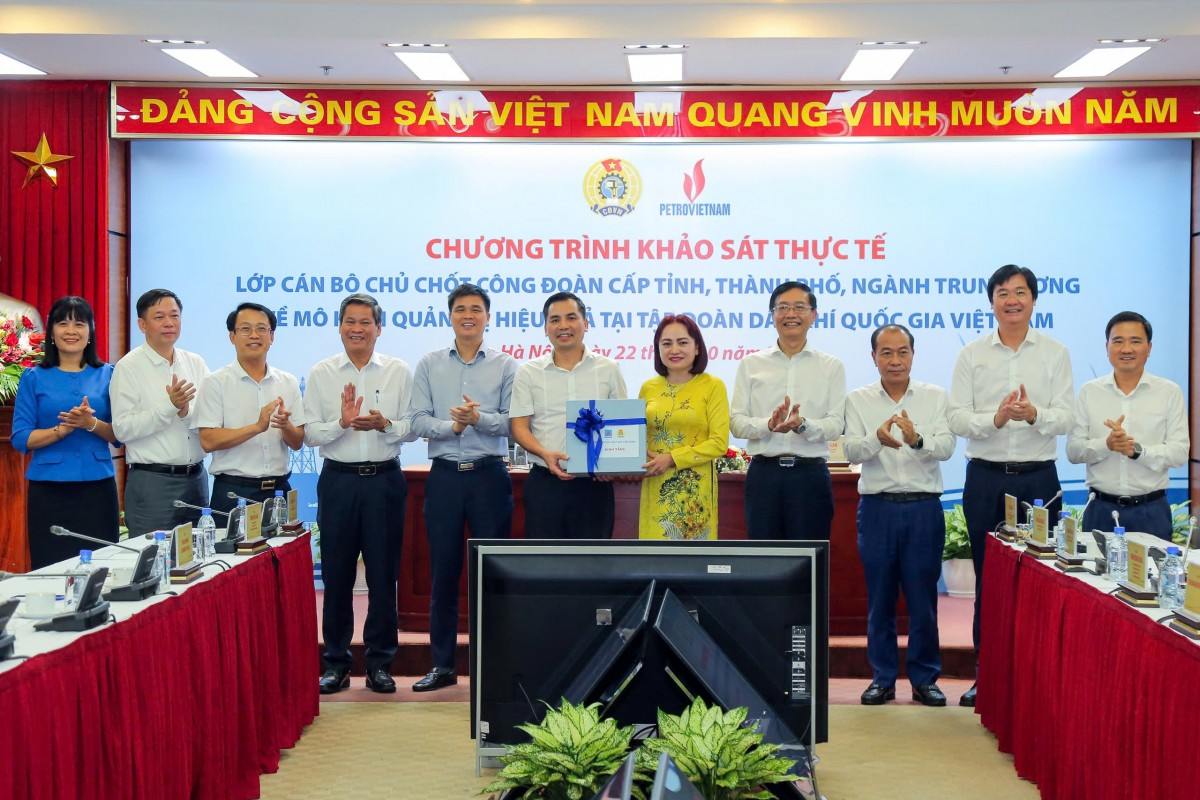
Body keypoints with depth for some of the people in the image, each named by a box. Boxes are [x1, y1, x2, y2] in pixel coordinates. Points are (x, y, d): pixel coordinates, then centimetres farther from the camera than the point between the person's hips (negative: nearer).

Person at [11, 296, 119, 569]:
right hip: (49, 491, -1)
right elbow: (20, 439, -1)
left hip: (97, 487, 1)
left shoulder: (107, 375, 8)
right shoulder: (34, 378, 4)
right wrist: (63, 429, -15)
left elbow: (119, 435, 4)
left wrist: (92, 424, -15)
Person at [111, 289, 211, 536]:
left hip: (196, 478, 5)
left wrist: (187, 413, -17)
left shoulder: (196, 363, 9)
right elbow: (122, 429, -11)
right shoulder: (129, 367, -4)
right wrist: (169, 406, -17)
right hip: (152, 481, -4)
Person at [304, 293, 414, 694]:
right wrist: (342, 423, -17)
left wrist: (384, 425, -17)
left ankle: (380, 663, 14)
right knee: (336, 573, 5)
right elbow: (310, 433, 1)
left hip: (384, 480, 0)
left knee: (383, 573, 4)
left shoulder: (398, 371, 4)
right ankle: (336, 663, 15)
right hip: (338, 480, 1)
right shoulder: (321, 373, 5)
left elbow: (411, 428, 2)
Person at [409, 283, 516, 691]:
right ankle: (442, 664, 14)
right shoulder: (429, 365, 8)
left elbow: (512, 423, -4)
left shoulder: (506, 366, 4)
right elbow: (419, 421, -1)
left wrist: (479, 418, -21)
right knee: (443, 572, 6)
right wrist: (452, 425, -18)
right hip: (445, 475, 1)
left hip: (489, 475, -1)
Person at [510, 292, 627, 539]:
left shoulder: (608, 370, 7)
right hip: (545, 482, 0)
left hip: (594, 483, 0)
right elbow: (519, 426, 2)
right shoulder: (528, 373, 6)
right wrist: (545, 454, -17)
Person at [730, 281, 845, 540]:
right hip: (764, 471, 1)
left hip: (810, 472, 0)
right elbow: (736, 422, 3)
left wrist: (803, 425, -21)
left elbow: (836, 425, -1)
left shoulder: (831, 367, 7)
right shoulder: (751, 364, 8)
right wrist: (769, 424, -17)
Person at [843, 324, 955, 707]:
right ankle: (882, 678, 17)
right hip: (877, 506, 0)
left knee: (923, 596, 3)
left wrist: (917, 440, -30)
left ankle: (925, 678, 16)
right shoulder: (858, 400, 5)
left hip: (924, 507, 0)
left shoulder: (935, 397, 5)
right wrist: (876, 439, -30)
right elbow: (851, 450, -9)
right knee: (879, 597, 6)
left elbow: (947, 447, -9)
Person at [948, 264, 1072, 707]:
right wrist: (994, 419, -21)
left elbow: (1064, 418, -4)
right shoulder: (972, 355, 5)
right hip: (986, 476, 1)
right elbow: (957, 418, -2)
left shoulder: (1055, 354, 4)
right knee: (987, 576, 6)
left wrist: (1034, 414, -24)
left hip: (1038, 477, 0)